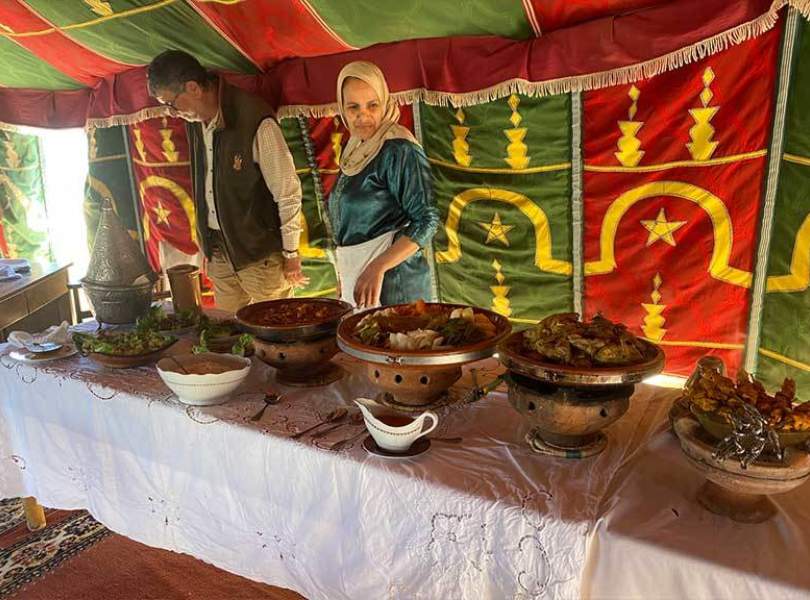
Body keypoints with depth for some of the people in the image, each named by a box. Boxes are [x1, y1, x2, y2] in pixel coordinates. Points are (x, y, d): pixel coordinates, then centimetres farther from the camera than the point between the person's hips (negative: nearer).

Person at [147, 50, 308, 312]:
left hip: (260, 251, -7)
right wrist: (208, 243, 15)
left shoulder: (256, 123, -21)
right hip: (217, 249, 7)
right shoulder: (195, 118, 3)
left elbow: (288, 193, -16)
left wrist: (291, 254, -10)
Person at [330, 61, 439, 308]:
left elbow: (426, 220, -19)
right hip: (355, 278, 8)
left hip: (391, 281, -8)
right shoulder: (354, 149, 10)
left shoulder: (398, 150, -14)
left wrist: (377, 268, -25)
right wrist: (344, 278, 18)